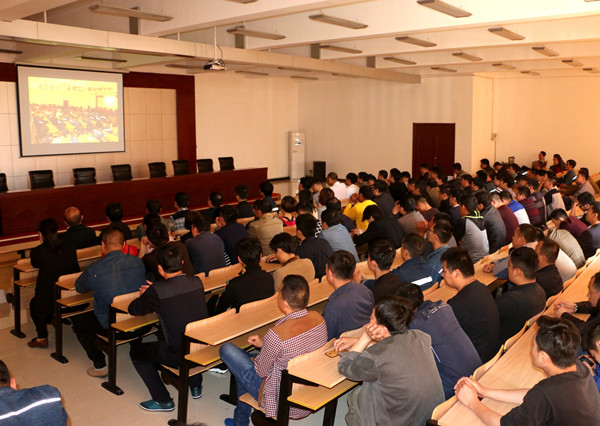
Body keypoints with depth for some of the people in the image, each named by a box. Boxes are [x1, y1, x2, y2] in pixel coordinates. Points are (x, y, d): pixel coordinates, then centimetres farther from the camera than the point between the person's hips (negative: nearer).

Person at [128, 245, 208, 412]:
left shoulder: (157, 291, -20)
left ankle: (163, 401, 20)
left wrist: (144, 296, 18)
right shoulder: (196, 282, -3)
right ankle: (196, 386, 45)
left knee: (136, 352, 17)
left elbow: (132, 309, -2)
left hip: (181, 356, -6)